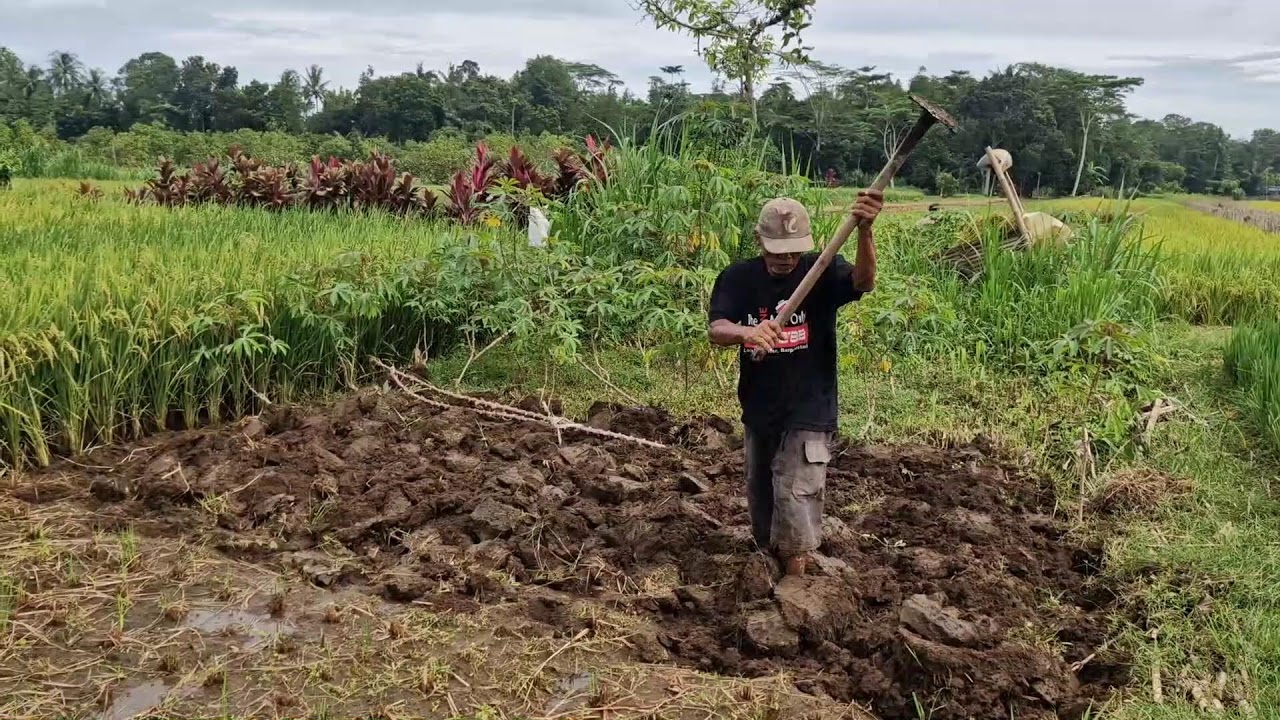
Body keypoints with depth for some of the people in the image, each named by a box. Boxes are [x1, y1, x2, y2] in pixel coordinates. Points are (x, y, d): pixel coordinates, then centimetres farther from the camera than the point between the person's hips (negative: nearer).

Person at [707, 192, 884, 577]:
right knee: (760, 499, 19)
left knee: (796, 498, -11)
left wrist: (864, 231, -52)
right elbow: (715, 330, -20)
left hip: (809, 413, -4)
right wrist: (747, 332, -45)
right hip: (758, 413, 4)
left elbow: (864, 282, -32)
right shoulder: (737, 278, -6)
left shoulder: (822, 271, -11)